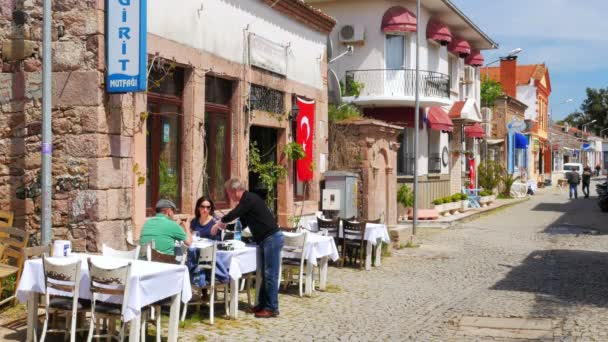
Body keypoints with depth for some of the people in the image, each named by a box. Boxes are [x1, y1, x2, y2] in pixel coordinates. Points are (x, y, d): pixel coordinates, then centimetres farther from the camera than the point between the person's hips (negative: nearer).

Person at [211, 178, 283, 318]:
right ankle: (263, 304, 20)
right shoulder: (246, 200, 16)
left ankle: (272, 308, -2)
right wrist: (226, 228, 18)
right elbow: (242, 223, 24)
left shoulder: (249, 199, -15)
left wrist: (220, 222, -3)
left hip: (272, 238, -10)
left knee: (270, 275, -6)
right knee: (265, 274, 13)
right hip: (265, 240, 10)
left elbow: (234, 214, -21)